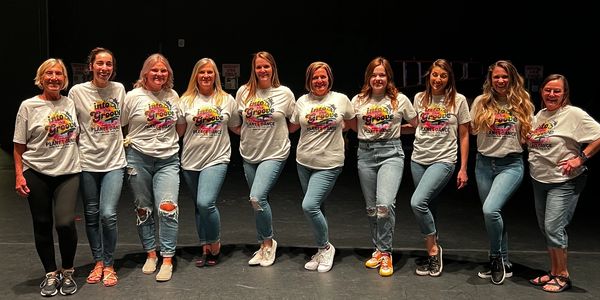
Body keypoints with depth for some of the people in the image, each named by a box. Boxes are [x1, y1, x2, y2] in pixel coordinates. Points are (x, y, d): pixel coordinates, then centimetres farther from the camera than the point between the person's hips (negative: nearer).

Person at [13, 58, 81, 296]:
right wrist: (19, 175, -5)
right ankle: (51, 274, 23)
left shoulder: (71, 104, 6)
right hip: (37, 174, 0)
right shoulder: (29, 106, 0)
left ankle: (67, 272, 9)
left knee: (65, 223, -13)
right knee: (42, 225, 5)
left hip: (68, 173, 1)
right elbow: (19, 145, 1)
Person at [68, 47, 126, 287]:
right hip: (88, 162, 0)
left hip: (114, 161, 0)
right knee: (91, 215, 8)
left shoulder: (119, 89, 4)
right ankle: (98, 262, 25)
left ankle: (109, 265, 8)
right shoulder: (77, 91, -3)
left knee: (108, 214, -9)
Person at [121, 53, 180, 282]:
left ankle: (167, 260, -3)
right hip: (138, 158, -1)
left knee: (167, 208, -12)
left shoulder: (173, 96, 8)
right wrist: (128, 143, -5)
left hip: (168, 159, 1)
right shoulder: (133, 96, -1)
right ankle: (150, 254, 24)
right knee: (143, 210, 8)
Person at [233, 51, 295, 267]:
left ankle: (268, 242, 1)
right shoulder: (244, 92, 3)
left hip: (274, 154, -4)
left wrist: (278, 134, 1)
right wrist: (247, 134, 4)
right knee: (259, 201, 10)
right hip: (249, 155, 4)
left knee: (257, 198, -19)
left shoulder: (285, 93, -3)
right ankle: (264, 246, 24)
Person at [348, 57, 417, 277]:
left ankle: (385, 253, -6)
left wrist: (391, 130, 9)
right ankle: (379, 249, 25)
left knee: (385, 204, -20)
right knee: (371, 207, 9)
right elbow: (353, 125, 21)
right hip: (365, 153, 4)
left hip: (391, 153, -3)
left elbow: (416, 125, 12)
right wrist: (369, 134, 9)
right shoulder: (358, 100, 8)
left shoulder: (400, 100, 2)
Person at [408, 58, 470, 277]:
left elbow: (463, 136, 2)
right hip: (419, 160, 4)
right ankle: (432, 254, 21)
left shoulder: (458, 101, -1)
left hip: (443, 160, -4)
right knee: (427, 207, 7)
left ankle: (433, 249, -3)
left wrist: (463, 169, 0)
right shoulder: (419, 98, 8)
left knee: (417, 202, -21)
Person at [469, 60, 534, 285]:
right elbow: (472, 130, 13)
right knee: (492, 214, 7)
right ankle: (504, 263, 23)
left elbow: (529, 133, 13)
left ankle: (496, 257, 1)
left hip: (511, 164, -3)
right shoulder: (481, 102, 5)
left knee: (490, 210, -22)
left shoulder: (522, 103, 3)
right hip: (484, 163, 3)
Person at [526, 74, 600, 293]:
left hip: (564, 182, -7)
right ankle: (554, 272, 26)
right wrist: (525, 138, 3)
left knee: (553, 228, -11)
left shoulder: (573, 114, -13)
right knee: (545, 229, 12)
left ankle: (562, 275, 6)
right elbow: (530, 143, 24)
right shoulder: (539, 115, 8)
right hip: (539, 180, 7)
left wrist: (580, 158, -18)